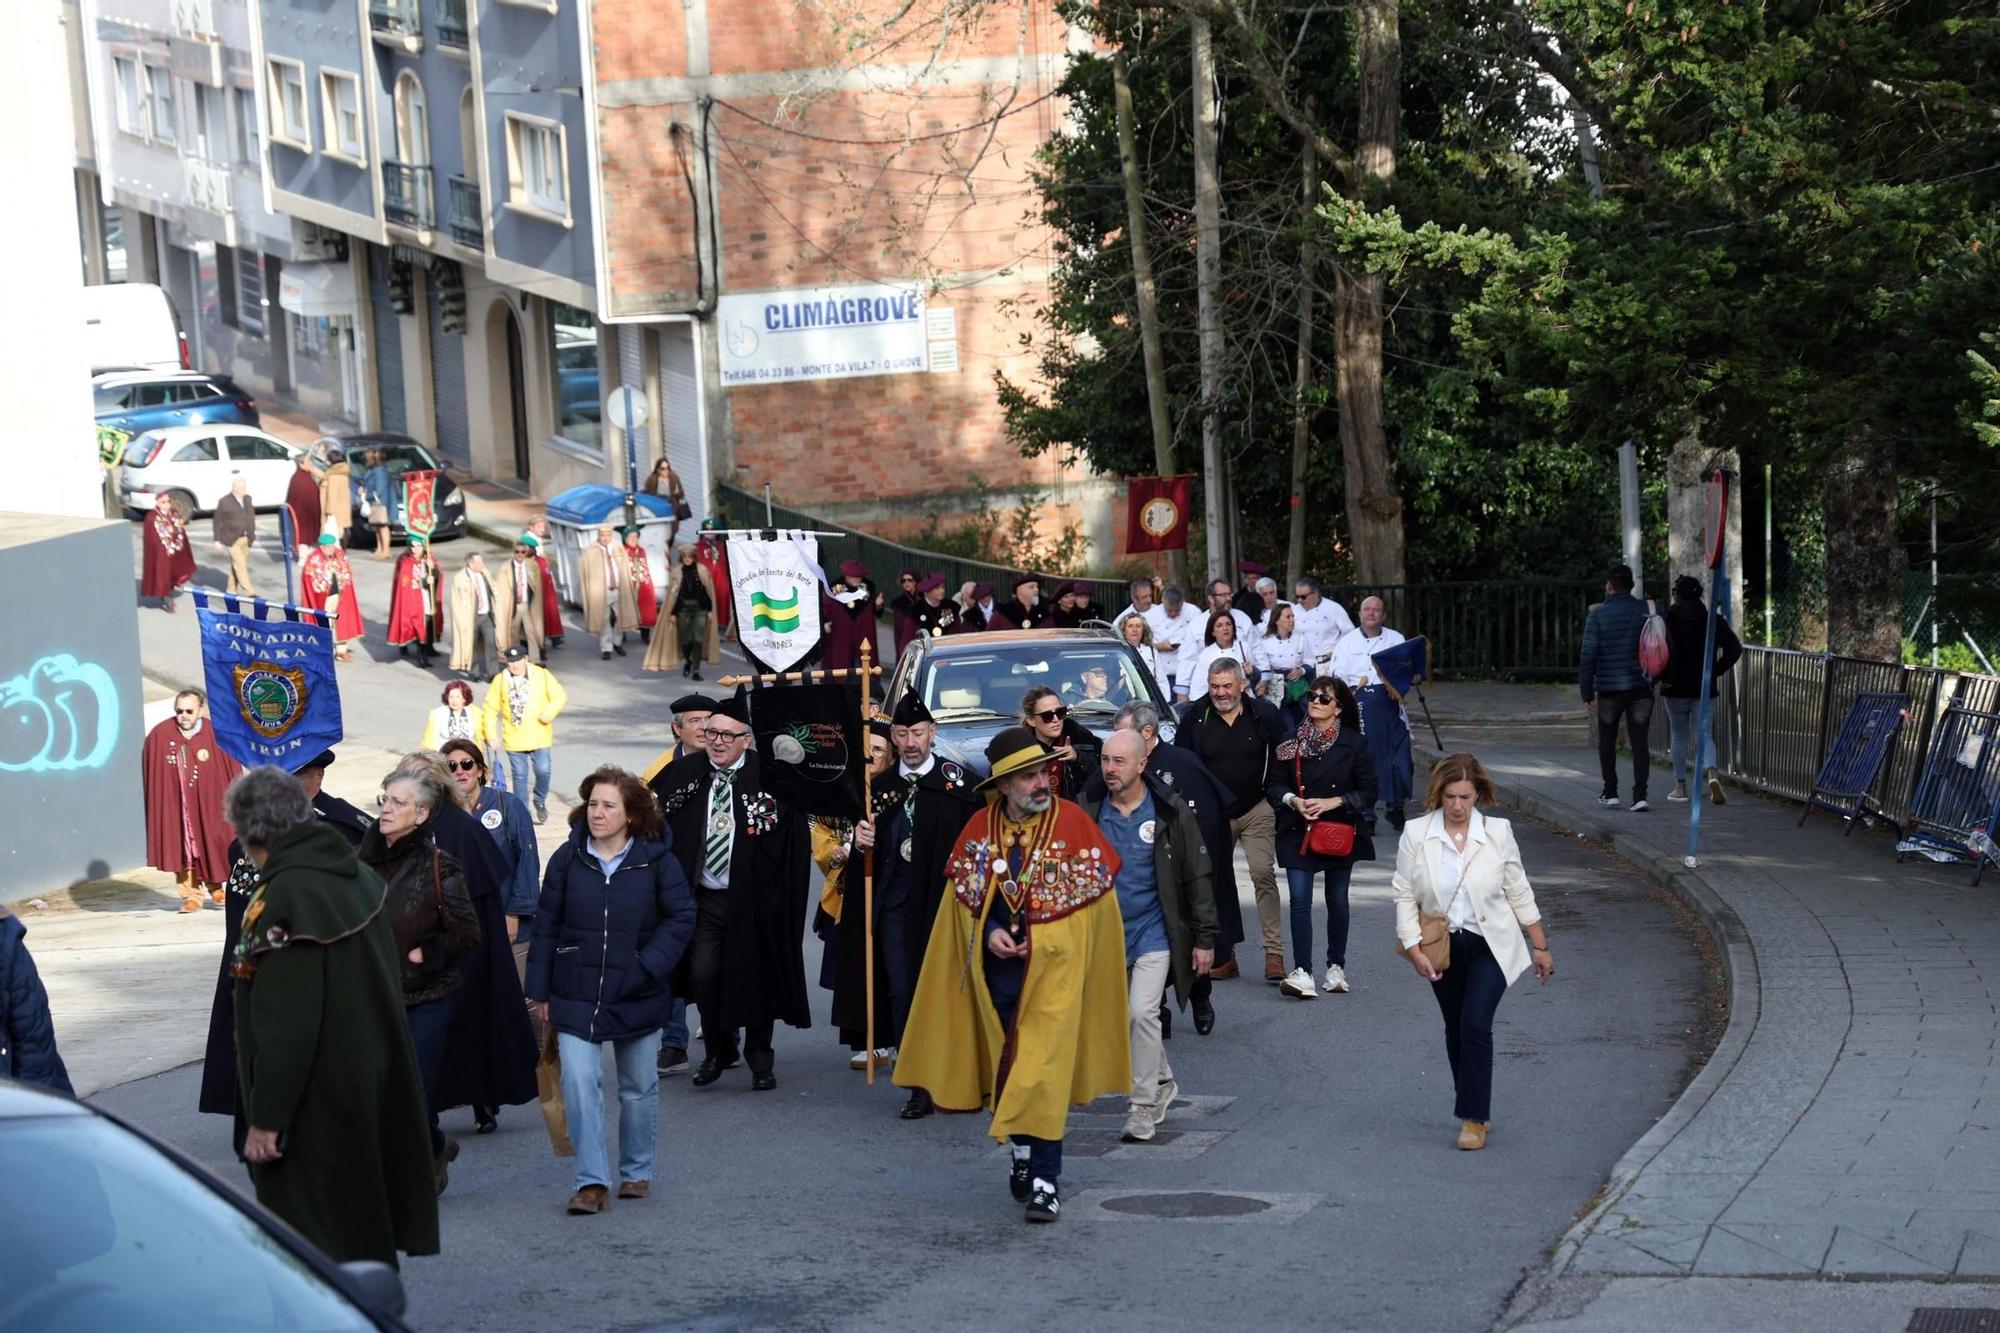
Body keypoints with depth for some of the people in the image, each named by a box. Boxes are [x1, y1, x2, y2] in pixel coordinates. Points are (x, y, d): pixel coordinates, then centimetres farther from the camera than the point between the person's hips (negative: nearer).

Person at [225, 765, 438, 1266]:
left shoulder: (283, 899, -22)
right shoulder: (360, 877, 6)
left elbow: (286, 1025, -24)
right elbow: (390, 983, 16)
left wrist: (265, 1118, -19)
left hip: (317, 1107, -9)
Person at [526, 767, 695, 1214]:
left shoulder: (656, 861, -6)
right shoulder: (567, 859, -2)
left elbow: (681, 918, -1)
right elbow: (546, 926, 2)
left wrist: (650, 965, -14)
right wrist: (540, 992, 2)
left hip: (637, 998, 0)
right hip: (576, 996, 0)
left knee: (639, 1088, 12)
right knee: (579, 1083, -14)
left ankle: (636, 1172, 30)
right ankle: (591, 1181, -10)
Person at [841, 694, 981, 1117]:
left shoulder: (959, 782, -2)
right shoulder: (883, 785, 10)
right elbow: (868, 853, 15)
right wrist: (862, 842, -7)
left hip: (942, 902, -4)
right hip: (895, 904, 4)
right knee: (902, 995, 2)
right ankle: (920, 1085, 9)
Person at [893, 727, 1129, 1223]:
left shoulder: (1073, 823, -8)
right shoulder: (981, 827, 1)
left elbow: (1097, 899, -3)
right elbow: (964, 892, 10)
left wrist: (1040, 940, -9)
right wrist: (990, 931, -8)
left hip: (1054, 969, -4)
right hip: (997, 969, 4)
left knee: (1043, 1069, -9)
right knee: (1008, 1065, 13)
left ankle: (1045, 1179, -6)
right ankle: (1022, 1152, 34)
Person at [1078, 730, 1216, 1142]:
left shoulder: (1170, 813, -7)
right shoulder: (1088, 813, -1)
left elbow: (1196, 877, -3)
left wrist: (1204, 938, -4)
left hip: (1153, 933, -4)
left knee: (1141, 1012, -15)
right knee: (1120, 1018, 11)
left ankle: (1143, 1105, -4)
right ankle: (1162, 1081, 35)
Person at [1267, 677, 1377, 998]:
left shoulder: (1355, 743, -4)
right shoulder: (1291, 742, 1)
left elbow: (1368, 793, -3)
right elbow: (1274, 784, 6)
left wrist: (1332, 802, -16)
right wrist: (1293, 800, -14)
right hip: (1298, 831, 0)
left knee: (1337, 901, 11)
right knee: (1300, 901, -11)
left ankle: (1336, 967, 26)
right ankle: (1302, 972, -16)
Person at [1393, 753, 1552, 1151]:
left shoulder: (1498, 833, -7)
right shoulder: (1416, 835, -7)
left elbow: (1519, 893, 1)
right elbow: (1405, 895, -4)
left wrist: (1540, 947, 5)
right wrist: (1414, 950, -12)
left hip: (1490, 946, -2)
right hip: (1442, 949, 2)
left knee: (1476, 1024, -14)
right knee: (1456, 1029, 12)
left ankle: (1474, 1118, -8)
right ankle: (1473, 1110, 28)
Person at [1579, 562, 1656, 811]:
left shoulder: (1598, 614, -6)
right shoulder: (1647, 611, 1)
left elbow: (1589, 655, -9)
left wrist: (1587, 692, -5)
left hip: (1609, 688, -2)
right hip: (1641, 687, 2)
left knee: (1607, 740, 15)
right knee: (1639, 741, 3)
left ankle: (1610, 793, 18)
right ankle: (1640, 796, -6)